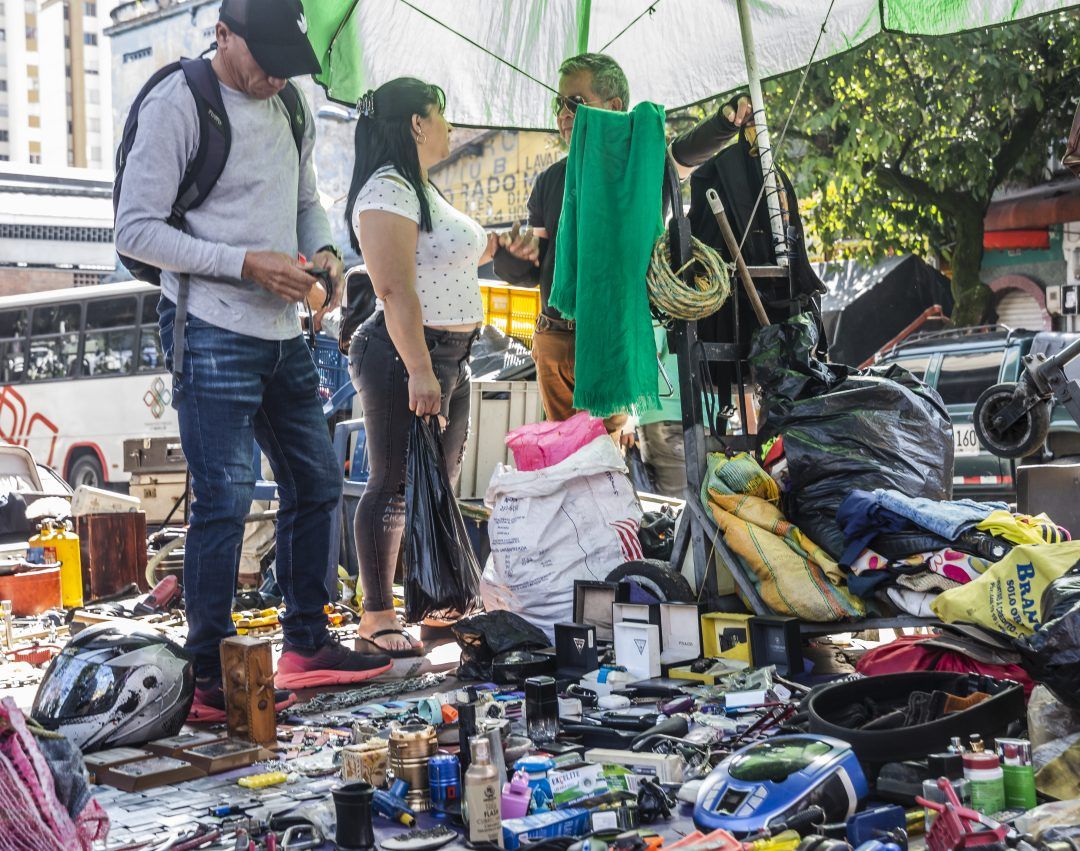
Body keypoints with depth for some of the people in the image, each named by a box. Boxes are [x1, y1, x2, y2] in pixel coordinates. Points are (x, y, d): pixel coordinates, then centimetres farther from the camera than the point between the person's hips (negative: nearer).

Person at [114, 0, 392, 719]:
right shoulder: (177, 105, -11)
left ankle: (308, 646, 27)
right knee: (225, 499, -9)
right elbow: (136, 230, -13)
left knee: (317, 482, 13)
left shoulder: (291, 108, 12)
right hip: (211, 335, -8)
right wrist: (246, 263, -20)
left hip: (282, 334, 8)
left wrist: (324, 251, 0)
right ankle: (211, 681, 2)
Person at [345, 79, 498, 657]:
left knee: (440, 485, 16)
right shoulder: (387, 191, -15)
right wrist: (419, 371, -27)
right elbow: (395, 290, -23)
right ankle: (376, 615, 5)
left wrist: (496, 245, 32)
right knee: (395, 486, -4)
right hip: (404, 355, -10)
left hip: (450, 357, 10)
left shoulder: (421, 190, 17)